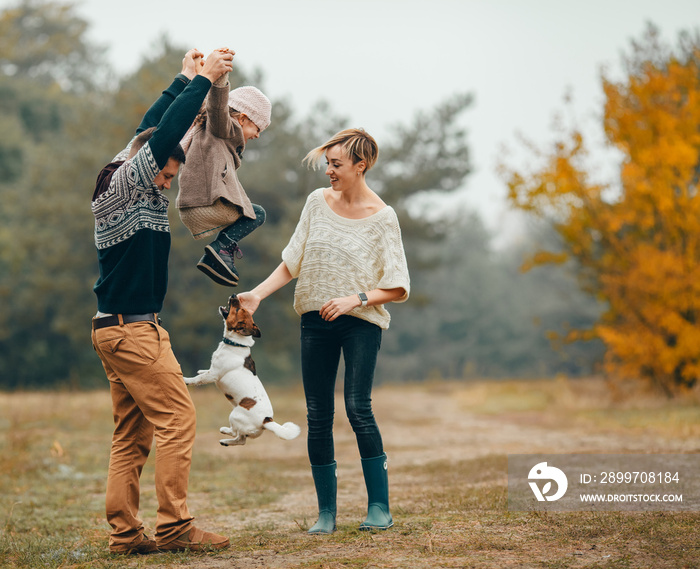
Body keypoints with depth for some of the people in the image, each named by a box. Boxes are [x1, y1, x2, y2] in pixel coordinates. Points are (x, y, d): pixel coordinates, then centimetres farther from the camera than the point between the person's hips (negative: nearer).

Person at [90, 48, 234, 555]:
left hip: (116, 328, 10)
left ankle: (124, 532, 7)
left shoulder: (129, 183, 15)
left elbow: (148, 128, 26)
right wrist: (202, 80, -14)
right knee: (177, 418, -10)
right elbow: (163, 133, -19)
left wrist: (186, 79, 29)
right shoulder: (123, 184, -11)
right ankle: (174, 527, -9)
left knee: (132, 434, 7)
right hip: (132, 329, -10)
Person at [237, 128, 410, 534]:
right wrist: (258, 293, -3)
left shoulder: (382, 217, -5)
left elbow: (398, 289, -4)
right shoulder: (318, 202, 6)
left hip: (362, 321, -4)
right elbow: (292, 263, 10)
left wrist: (355, 299, -17)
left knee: (358, 407, -17)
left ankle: (380, 507, -7)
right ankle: (326, 512, 10)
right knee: (318, 416, 2)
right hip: (315, 320, 4)